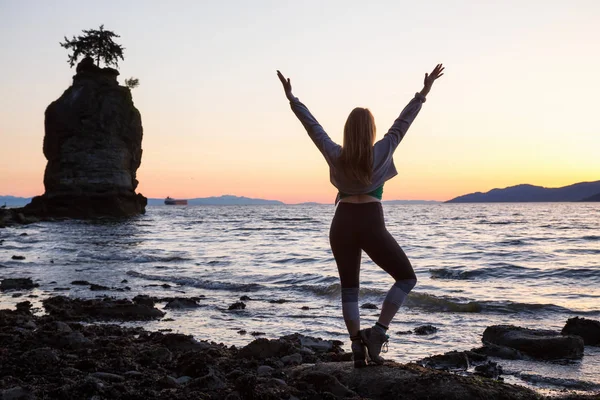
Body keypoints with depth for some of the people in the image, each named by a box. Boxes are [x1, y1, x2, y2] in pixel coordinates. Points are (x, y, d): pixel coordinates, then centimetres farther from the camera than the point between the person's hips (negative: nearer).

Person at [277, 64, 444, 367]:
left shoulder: (335, 156, -2)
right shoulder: (381, 152, -7)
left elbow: (313, 126, 5)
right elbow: (402, 122, -1)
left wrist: (291, 98, 14)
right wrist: (424, 92, 6)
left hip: (342, 224, 3)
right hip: (371, 224, -3)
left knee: (349, 289, 13)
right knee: (407, 278, 11)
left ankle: (357, 347, 9)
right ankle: (378, 332, -3)